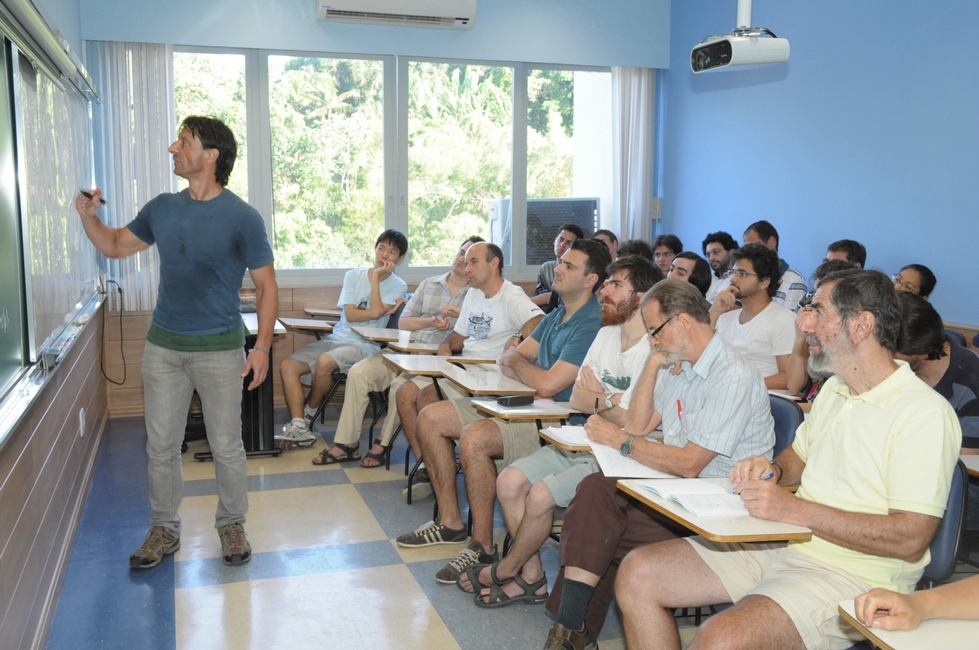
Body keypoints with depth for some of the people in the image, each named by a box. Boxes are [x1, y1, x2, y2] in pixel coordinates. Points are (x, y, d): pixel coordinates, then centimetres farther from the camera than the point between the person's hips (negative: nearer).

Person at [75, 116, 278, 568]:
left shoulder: (242, 218, -9)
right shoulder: (162, 209, 6)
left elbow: (266, 285, -6)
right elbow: (115, 246, 19)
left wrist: (262, 347, -12)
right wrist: (88, 217, -1)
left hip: (219, 348, -4)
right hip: (163, 345, 5)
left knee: (226, 446, 5)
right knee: (161, 446, 10)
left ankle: (231, 524, 25)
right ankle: (164, 529, 26)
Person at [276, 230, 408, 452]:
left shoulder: (398, 286, 2)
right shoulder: (354, 276, 10)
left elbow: (376, 311, -16)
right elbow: (350, 314, -1)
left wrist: (376, 276, -10)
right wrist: (384, 310, -8)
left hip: (364, 346, -5)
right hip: (335, 338, 5)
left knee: (324, 362, -33)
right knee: (288, 365, -14)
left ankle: (308, 414, -5)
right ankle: (299, 429, -13)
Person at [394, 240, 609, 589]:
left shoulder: (592, 324, -18)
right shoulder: (557, 315, 14)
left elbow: (548, 385, -26)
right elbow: (507, 360, 15)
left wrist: (517, 360, -4)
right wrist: (531, 373, -10)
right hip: (525, 407, 10)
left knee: (474, 438, -34)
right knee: (431, 418, 4)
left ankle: (483, 546, -16)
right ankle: (451, 521, 11)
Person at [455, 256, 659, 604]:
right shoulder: (606, 334, 11)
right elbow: (577, 398, 9)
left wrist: (598, 401, -7)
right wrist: (611, 402, -11)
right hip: (585, 444, 8)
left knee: (541, 495, -21)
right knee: (510, 480, -10)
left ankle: (506, 569, 8)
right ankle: (531, 572, 5)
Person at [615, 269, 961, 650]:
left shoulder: (925, 414, -16)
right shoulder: (834, 389, 13)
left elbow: (910, 539, -22)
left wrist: (795, 510, -24)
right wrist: (772, 470, 2)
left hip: (854, 574, -8)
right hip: (783, 545, 8)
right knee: (637, 574, -5)